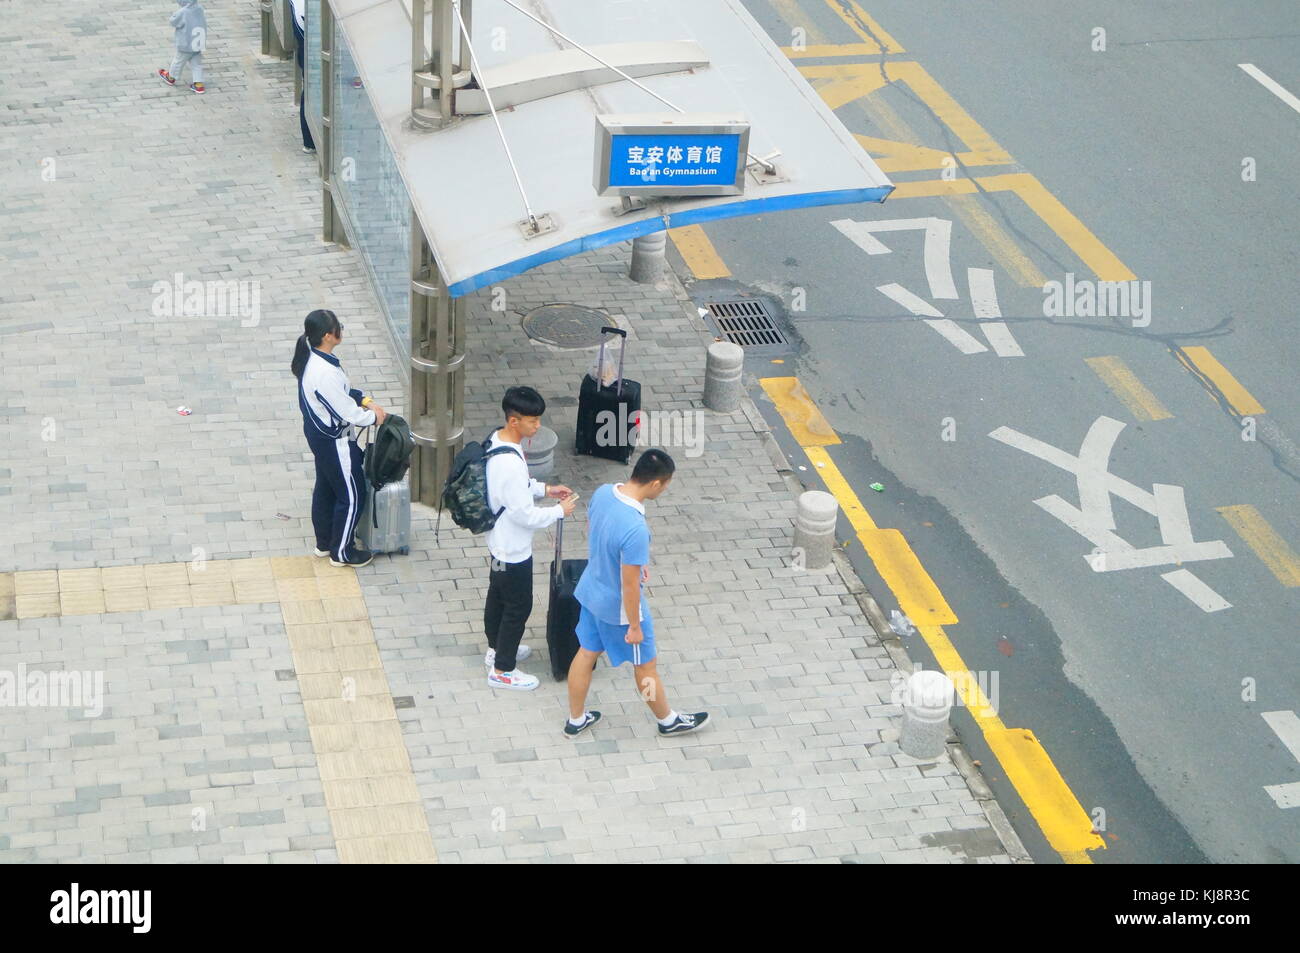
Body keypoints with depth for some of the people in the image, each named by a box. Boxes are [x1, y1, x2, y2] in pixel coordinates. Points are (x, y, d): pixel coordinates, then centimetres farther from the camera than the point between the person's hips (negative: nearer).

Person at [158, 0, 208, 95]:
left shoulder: (182, 13, -27)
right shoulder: (199, 8, -8)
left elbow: (172, 22, -13)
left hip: (185, 46, -5)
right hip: (199, 45, 5)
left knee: (178, 62, 18)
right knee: (196, 64, 16)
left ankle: (171, 78, 39)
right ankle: (199, 85, 15)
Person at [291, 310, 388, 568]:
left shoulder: (311, 358, -5)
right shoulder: (325, 373, -35)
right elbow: (348, 413, -26)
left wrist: (366, 401, 1)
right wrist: (374, 416, -8)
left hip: (317, 433, 9)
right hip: (335, 441, -9)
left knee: (325, 488, 25)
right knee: (351, 496, 8)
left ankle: (324, 543, 41)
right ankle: (341, 552, 23)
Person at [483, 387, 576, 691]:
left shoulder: (497, 440, -5)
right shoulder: (510, 463, -36)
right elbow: (524, 515, -28)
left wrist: (544, 489, 5)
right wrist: (559, 511, -15)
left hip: (499, 542, 9)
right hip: (513, 549, -9)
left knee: (498, 595, 26)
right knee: (518, 607, 8)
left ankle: (497, 649, 46)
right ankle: (502, 670, 22)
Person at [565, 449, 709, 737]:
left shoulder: (602, 493, -13)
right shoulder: (635, 529, -38)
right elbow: (630, 585, -29)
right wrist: (634, 626, -14)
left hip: (591, 591, 7)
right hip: (618, 607, -7)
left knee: (587, 653, 25)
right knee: (645, 664, 17)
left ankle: (576, 720, 43)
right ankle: (668, 720, 40)